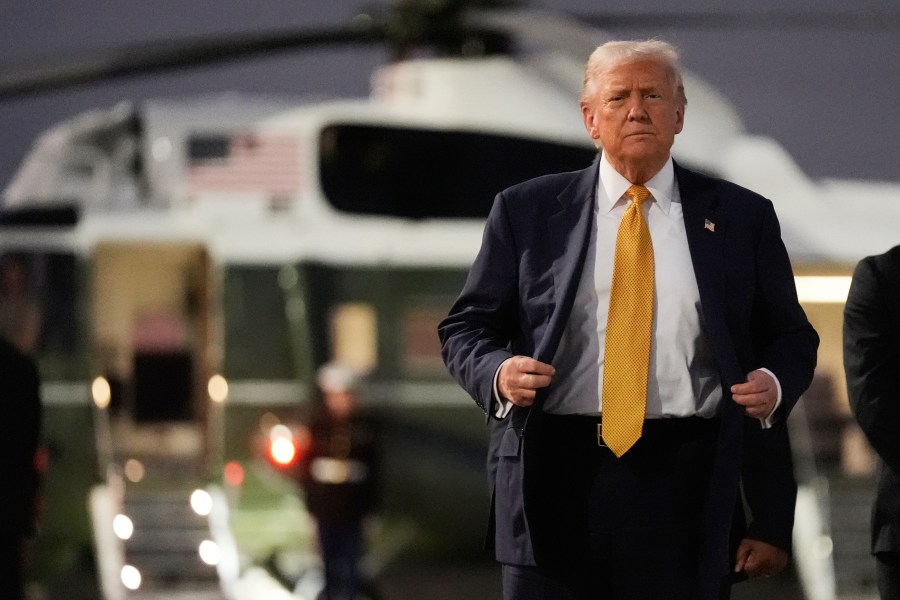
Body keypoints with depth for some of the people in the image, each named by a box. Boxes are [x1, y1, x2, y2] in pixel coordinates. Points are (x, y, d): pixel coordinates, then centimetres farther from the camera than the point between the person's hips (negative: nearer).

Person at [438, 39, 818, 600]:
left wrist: (773, 383, -6)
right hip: (558, 481, 0)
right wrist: (498, 372, -10)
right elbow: (467, 327, 12)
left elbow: (791, 337, 17)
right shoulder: (527, 211, 9)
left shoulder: (740, 217, 10)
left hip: (687, 485, 0)